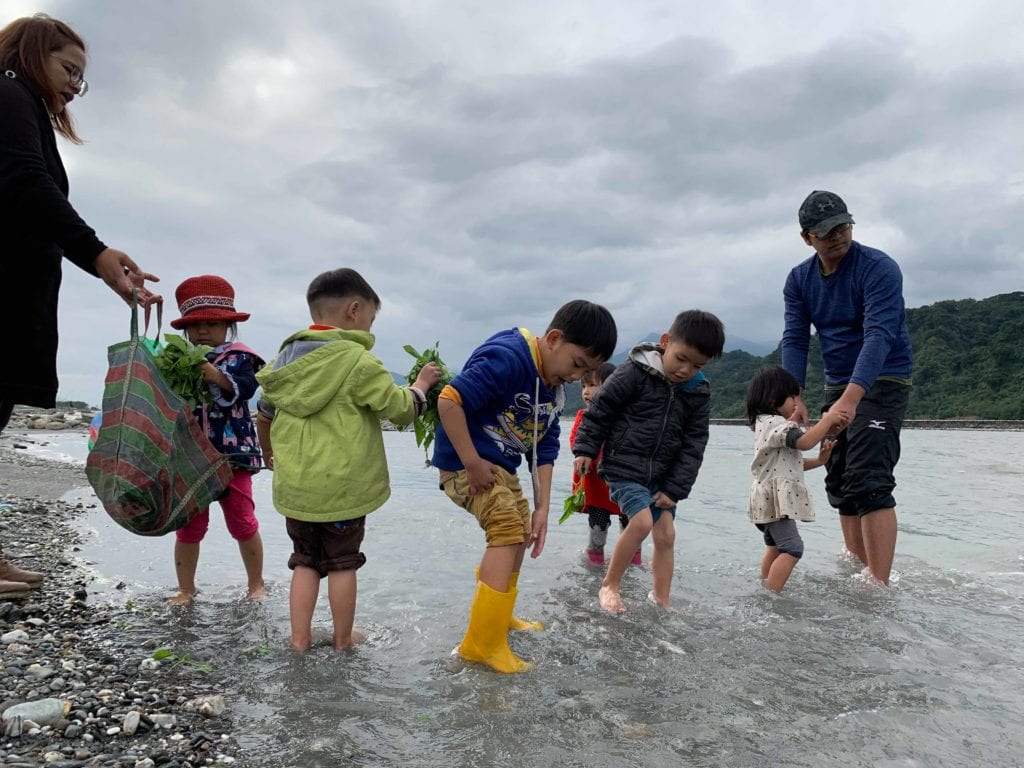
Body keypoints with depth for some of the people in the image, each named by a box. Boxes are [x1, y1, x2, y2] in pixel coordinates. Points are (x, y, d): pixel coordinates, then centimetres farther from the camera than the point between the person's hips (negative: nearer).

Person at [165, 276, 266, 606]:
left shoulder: (239, 357, -1)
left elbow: (246, 387, -18)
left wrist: (215, 376, -32)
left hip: (232, 453, -3)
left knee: (243, 522, 6)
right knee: (188, 526, 10)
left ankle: (256, 584, 22)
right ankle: (186, 589, 25)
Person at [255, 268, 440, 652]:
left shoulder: (286, 360, 7)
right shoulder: (359, 362, -15)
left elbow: (264, 415, 19)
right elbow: (401, 409, -10)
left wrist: (268, 452, 36)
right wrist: (422, 383, 9)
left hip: (294, 487, 5)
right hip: (342, 487, -5)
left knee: (305, 561, 18)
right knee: (342, 563, 10)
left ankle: (300, 637, 20)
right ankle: (343, 638, 23)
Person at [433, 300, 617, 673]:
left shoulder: (554, 389, 3)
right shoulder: (506, 358, -26)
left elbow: (544, 449, 4)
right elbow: (450, 400, -32)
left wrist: (542, 507, -1)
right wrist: (473, 463, -28)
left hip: (501, 467, 10)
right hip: (465, 464, -10)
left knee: (521, 532, 22)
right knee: (508, 528, -22)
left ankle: (494, 614, 43)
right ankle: (482, 643, -16)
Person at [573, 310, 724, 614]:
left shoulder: (698, 393, -1)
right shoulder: (635, 372, -15)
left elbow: (693, 445, 2)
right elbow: (600, 409, -8)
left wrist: (675, 488, -3)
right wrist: (585, 449, -7)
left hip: (661, 475, 5)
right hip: (624, 467, -5)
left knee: (666, 533, 2)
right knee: (643, 521, -20)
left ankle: (661, 601, 17)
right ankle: (609, 585, -1)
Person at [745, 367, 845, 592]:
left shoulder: (767, 423, 18)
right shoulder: (776, 424, -15)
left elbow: (793, 463, 21)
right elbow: (805, 442, -30)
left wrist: (819, 461, 8)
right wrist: (828, 419, -19)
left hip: (770, 498, 11)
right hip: (776, 498, -11)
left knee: (775, 546, 21)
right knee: (792, 548, -15)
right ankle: (771, 594, -17)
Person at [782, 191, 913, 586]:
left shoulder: (879, 268, -16)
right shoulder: (799, 279, 2)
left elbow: (879, 336, -27)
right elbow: (794, 340, -4)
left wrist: (851, 398, -40)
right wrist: (794, 398, -19)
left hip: (881, 383, -7)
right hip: (837, 386, 7)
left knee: (870, 484, -17)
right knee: (841, 488, 9)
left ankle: (879, 587, -16)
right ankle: (858, 574, 20)